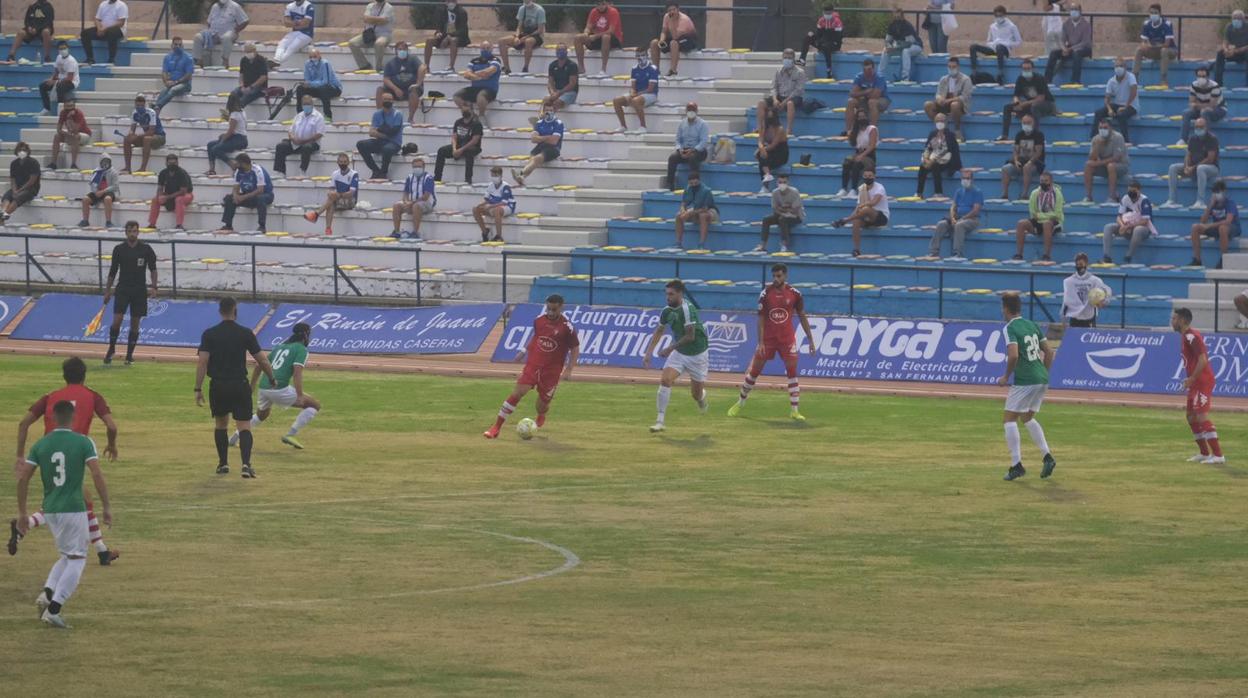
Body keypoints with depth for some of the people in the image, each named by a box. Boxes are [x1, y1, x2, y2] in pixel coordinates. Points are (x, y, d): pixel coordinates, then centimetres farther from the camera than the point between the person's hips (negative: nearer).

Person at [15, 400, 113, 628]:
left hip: (50, 511, 5)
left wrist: (22, 512, 10)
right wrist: (107, 506, -8)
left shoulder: (40, 445, 4)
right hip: (74, 509, -5)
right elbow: (97, 475, -13)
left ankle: (48, 593, 0)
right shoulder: (83, 442, -5)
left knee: (67, 556, 22)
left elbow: (23, 479, 2)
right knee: (76, 559, 3)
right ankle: (53, 609, -8)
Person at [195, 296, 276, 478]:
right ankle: (246, 464, -21)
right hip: (240, 386, -1)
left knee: (220, 424, 21)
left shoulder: (209, 334, -1)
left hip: (218, 387, 1)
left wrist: (198, 389, -5)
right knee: (244, 427, -3)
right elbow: (262, 360, 0)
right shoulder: (245, 333, -2)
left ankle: (223, 463, 24)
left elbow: (202, 362, -8)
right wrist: (272, 378, 17)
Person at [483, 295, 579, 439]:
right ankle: (496, 427, -10)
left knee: (542, 404, 5)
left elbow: (575, 350, -4)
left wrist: (568, 370, -11)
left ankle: (541, 417, 45)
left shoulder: (567, 328, -11)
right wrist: (524, 350, 17)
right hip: (532, 365, 2)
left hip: (551, 371, -2)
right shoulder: (539, 320, 2)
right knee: (517, 393, -13)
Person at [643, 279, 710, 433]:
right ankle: (660, 421, -15)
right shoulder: (667, 311, -3)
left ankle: (702, 400, 45)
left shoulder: (687, 309, -25)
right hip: (679, 353, 5)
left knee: (697, 394, 6)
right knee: (665, 380, -17)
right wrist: (648, 353, 3)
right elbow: (658, 332, 10)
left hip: (697, 354, -5)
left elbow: (690, 336, -25)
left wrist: (670, 348, -22)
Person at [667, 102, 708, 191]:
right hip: (684, 150, 4)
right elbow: (678, 140, 11)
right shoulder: (682, 124, 11)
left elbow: (704, 141, -12)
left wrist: (693, 150, -24)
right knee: (672, 157, -25)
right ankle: (670, 186, -26)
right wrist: (680, 149, -11)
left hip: (698, 151, -4)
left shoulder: (702, 124, -3)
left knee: (692, 158, -39)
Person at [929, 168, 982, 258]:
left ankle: (958, 254, -42)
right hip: (958, 218, 6)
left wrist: (962, 219, -16)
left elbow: (976, 211, -10)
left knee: (959, 225, -38)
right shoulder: (959, 192, 17)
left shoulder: (977, 192, -1)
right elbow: (953, 207, 13)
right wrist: (953, 219, -8)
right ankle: (933, 252, -25)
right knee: (941, 224, -20)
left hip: (972, 219, -6)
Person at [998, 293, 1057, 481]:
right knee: (1027, 418, 22)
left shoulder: (1011, 328, -10)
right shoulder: (1032, 325, 14)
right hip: (1041, 380, 8)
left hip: (1024, 381, -8)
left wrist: (1006, 377, -9)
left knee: (1010, 419, 1)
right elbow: (1049, 351, 16)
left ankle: (1017, 465, -6)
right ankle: (1047, 457, 11)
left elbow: (1013, 355, -23)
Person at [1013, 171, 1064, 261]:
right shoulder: (1035, 193, 2)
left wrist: (1040, 215, -12)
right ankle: (1019, 253, -19)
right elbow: (1033, 214, 2)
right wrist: (1048, 215, -9)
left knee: (1046, 224, -39)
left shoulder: (1057, 194, -8)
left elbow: (1057, 214, -14)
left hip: (1054, 223, -4)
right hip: (1039, 223, 4)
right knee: (1021, 224, -19)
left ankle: (1047, 255, -40)